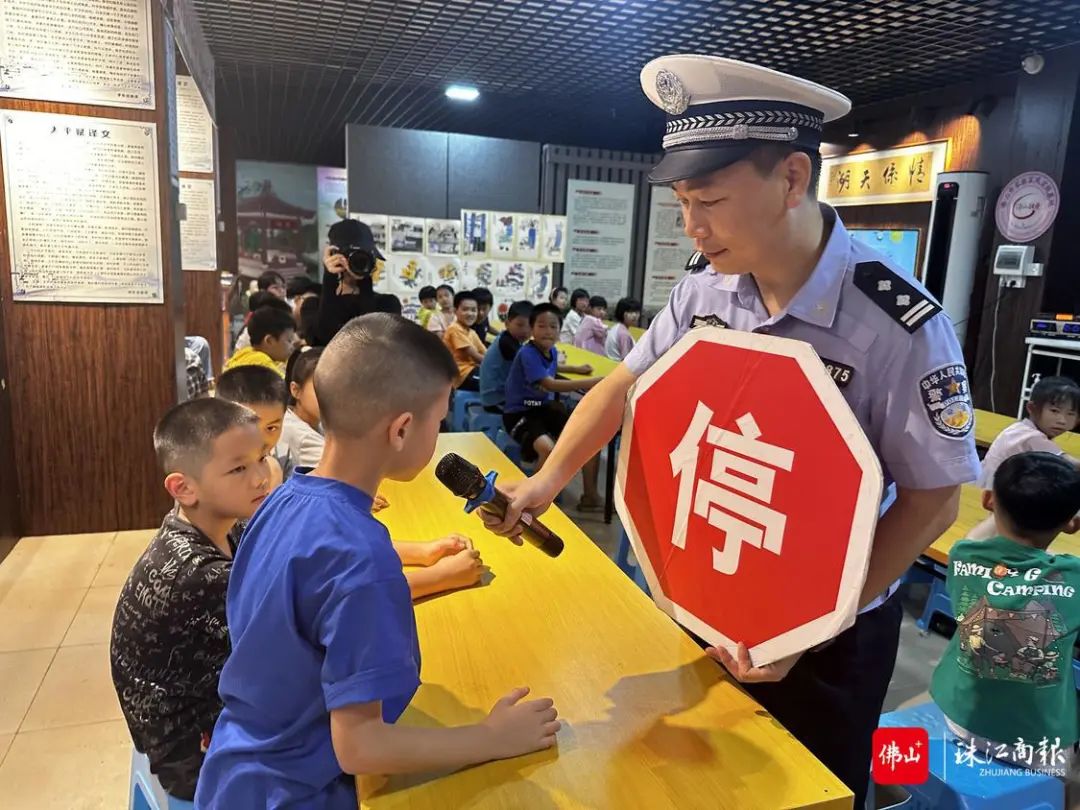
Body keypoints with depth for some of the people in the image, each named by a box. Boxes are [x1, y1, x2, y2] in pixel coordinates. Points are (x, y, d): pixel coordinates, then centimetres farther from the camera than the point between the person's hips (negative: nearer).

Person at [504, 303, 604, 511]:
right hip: (520, 413, -8)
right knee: (549, 448, -37)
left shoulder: (552, 351, 4)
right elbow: (550, 384, -36)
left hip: (545, 407, 8)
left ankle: (590, 496, 7)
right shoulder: (527, 354, -22)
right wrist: (590, 383, -43)